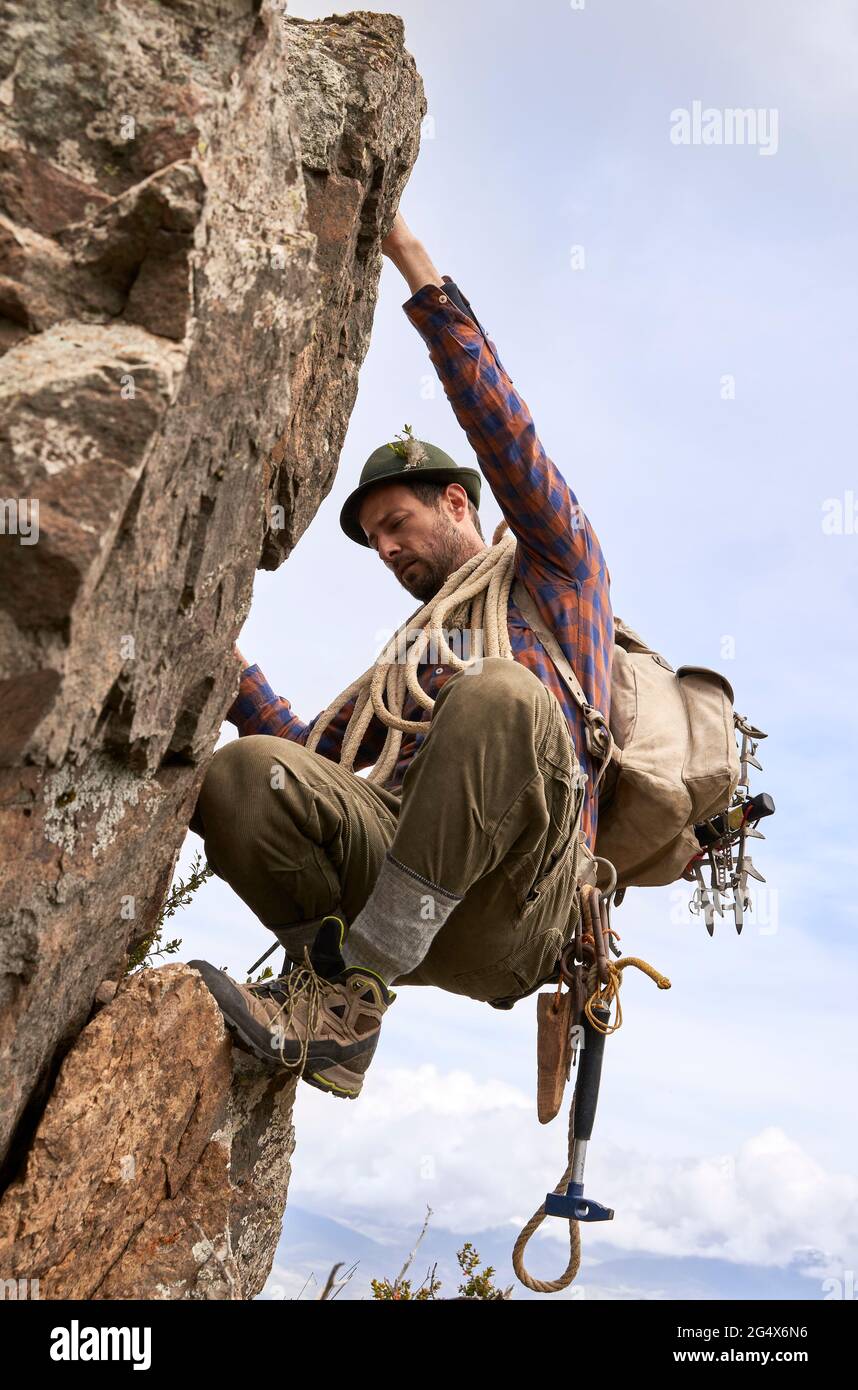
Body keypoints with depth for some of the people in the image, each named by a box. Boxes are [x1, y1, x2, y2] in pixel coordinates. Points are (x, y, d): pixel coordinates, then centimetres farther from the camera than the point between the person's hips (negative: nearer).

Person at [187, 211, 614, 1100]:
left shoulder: (554, 574, 20)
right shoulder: (414, 656, 35)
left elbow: (503, 435, 5)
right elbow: (306, 749, 24)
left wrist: (418, 270, 2)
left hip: (512, 910, -4)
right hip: (405, 888, 5)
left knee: (502, 694, -35)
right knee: (240, 772, -20)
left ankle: (349, 986, -30)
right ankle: (338, 1025, -19)